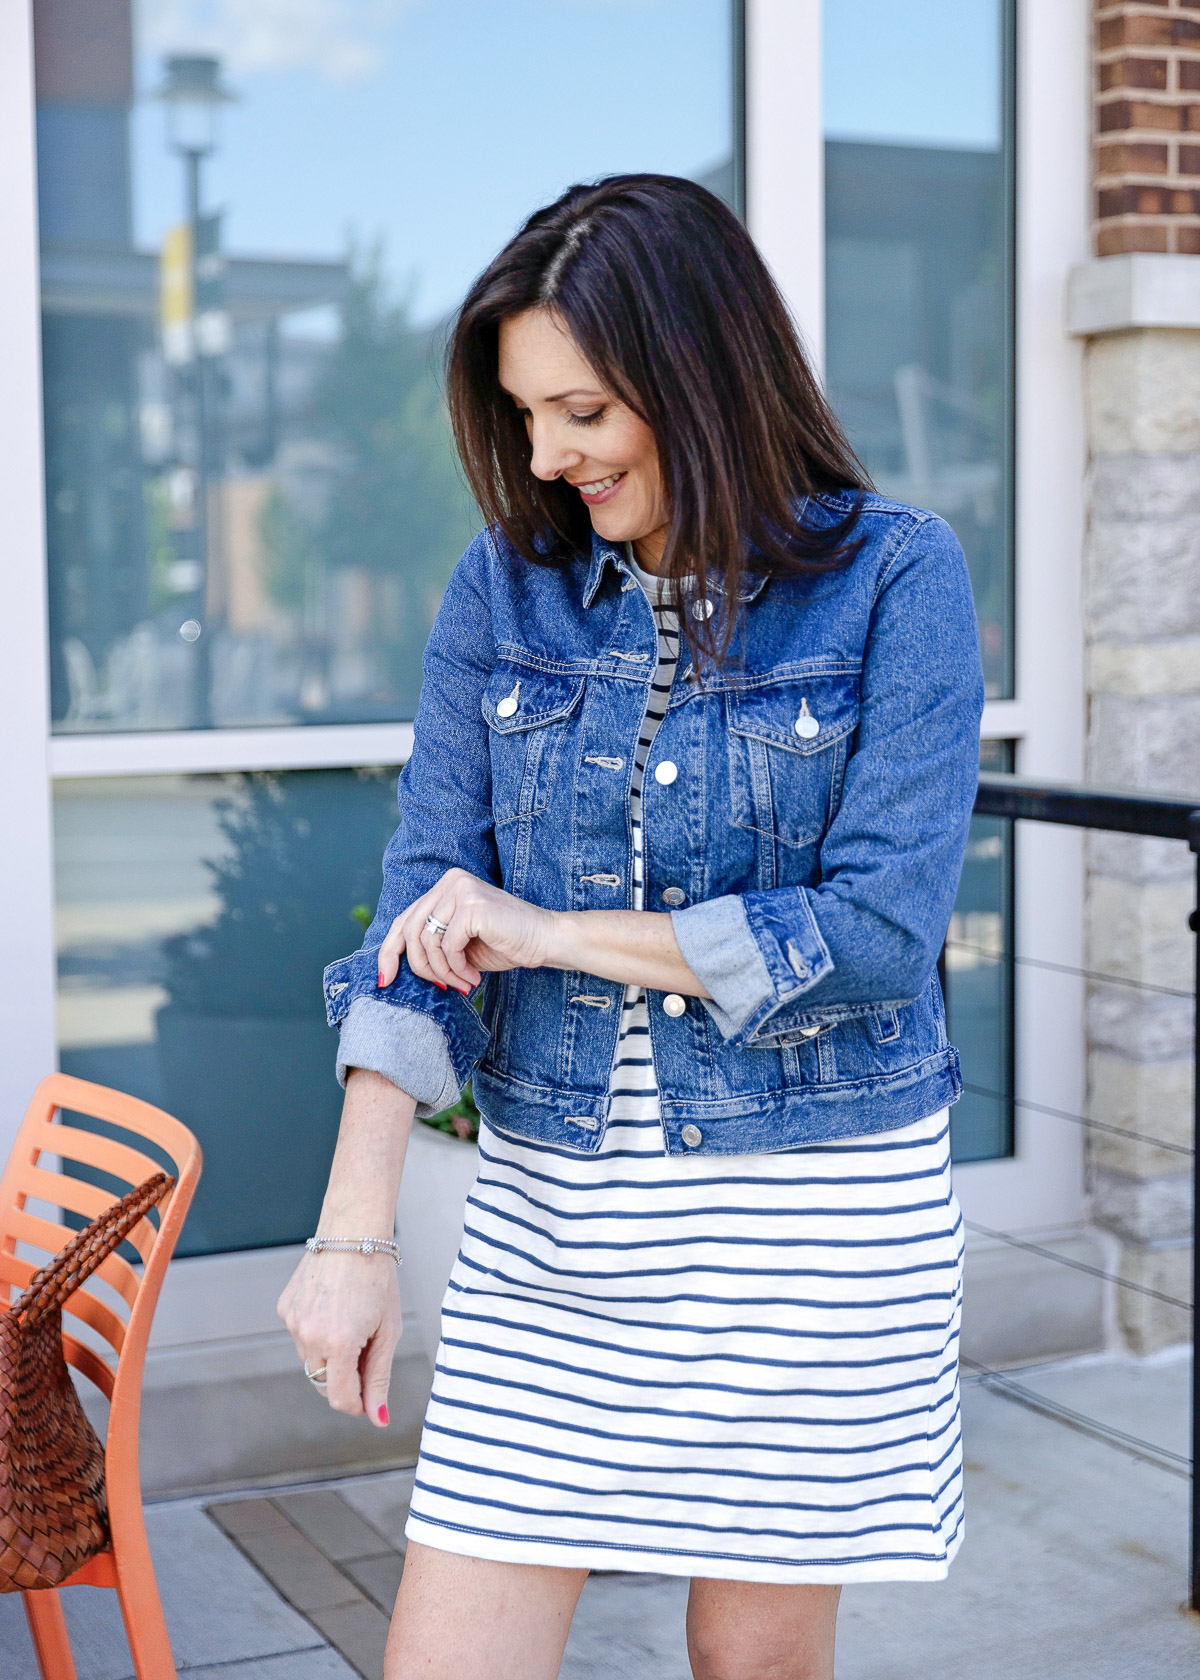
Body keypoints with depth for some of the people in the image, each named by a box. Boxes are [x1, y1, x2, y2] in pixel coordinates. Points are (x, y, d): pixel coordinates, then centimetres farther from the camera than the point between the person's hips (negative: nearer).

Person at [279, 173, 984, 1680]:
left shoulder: (893, 578, -8)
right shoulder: (506, 582, 1)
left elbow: (882, 926, -14)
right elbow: (422, 911, -2)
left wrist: (552, 932, -11)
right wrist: (354, 1231, -10)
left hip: (817, 1209, -2)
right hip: (550, 1200, 3)